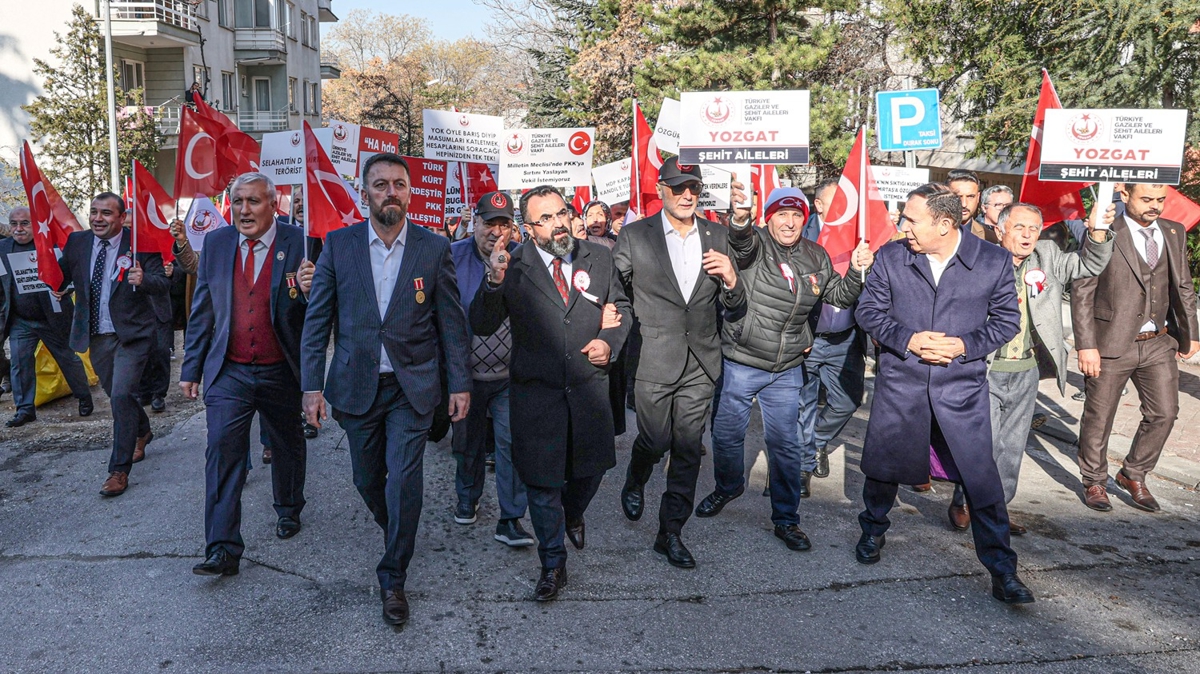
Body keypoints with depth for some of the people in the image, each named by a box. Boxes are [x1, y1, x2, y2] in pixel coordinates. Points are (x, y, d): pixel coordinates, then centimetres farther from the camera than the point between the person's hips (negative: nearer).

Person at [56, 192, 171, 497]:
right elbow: (59, 282, -1)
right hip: (96, 335, 6)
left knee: (121, 395, -15)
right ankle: (141, 432, 50)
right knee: (116, 393, 20)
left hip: (132, 334, -5)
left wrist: (143, 280, -39)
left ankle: (119, 471, -5)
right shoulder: (77, 242, 2)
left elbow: (163, 285, -18)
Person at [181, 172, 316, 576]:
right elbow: (202, 310, 9)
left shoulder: (297, 244, -8)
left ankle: (288, 510, 43)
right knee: (222, 450, -9)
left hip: (281, 372, -1)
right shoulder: (216, 243, 2)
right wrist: (191, 368, 8)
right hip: (228, 372, 1)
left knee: (287, 446, 17)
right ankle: (223, 550, -5)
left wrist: (309, 291, -32)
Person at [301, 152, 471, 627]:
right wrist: (312, 384, -4)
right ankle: (395, 532, 43)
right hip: (356, 386, 2)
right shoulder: (338, 245, -1)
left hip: (412, 387, -2)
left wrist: (460, 383, -1)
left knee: (404, 481, -6)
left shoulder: (434, 248, -2)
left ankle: (393, 578, 11)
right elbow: (317, 319, 1)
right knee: (367, 480, 13)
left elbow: (451, 321, 2)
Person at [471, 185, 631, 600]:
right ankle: (553, 565, 26)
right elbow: (482, 326, -11)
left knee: (591, 467, 19)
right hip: (537, 392, -2)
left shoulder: (599, 258, 2)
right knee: (542, 481, 7)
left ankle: (572, 515, 54)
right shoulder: (514, 269, -7)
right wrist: (494, 282, -27)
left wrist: (610, 341, -6)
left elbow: (621, 308, 14)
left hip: (589, 389, 3)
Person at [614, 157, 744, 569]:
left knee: (688, 450, 7)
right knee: (655, 442, 5)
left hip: (700, 363, 3)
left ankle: (671, 533, 21)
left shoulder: (717, 237, 7)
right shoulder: (634, 236, -3)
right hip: (653, 361, -3)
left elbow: (733, 306, 10)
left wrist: (731, 280, -10)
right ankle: (634, 484, 41)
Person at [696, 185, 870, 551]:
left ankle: (786, 518, 20)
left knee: (784, 444, 7)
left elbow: (839, 296, 14)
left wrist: (856, 272, -6)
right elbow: (741, 243, -34)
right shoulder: (755, 242, -10)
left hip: (787, 370, 3)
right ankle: (728, 486, 40)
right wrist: (740, 217, -58)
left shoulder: (816, 257, 5)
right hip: (740, 363, -2)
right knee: (728, 433, 11)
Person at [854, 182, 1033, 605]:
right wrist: (908, 339, -13)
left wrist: (965, 345, -13)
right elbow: (869, 309, 2)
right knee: (883, 465, 14)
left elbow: (1007, 319, 3)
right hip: (900, 381, 2)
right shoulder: (891, 256, -2)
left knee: (981, 476, -2)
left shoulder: (994, 261, -4)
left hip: (962, 384, -1)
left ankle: (1001, 569, 12)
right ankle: (873, 530, 43)